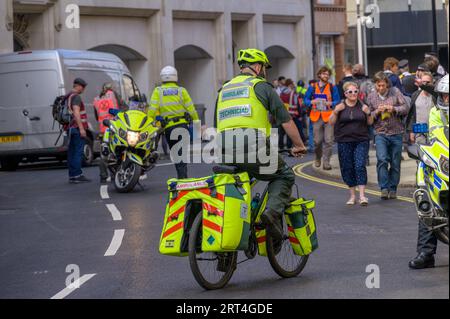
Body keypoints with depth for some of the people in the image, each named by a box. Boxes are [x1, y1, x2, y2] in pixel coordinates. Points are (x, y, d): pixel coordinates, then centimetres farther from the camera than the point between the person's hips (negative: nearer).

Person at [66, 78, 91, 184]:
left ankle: (72, 176, 9)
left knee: (71, 153, 8)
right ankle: (77, 175, -13)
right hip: (77, 128, -10)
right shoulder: (76, 97, -11)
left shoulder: (68, 96, 20)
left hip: (70, 128, 10)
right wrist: (81, 128, -23)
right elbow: (76, 113, -20)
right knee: (78, 152, -10)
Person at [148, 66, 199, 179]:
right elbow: (191, 109, 0)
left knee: (175, 153, 9)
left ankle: (182, 177, 3)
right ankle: (183, 176, -8)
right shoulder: (181, 91, 3)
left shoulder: (158, 91, 4)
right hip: (182, 125, -1)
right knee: (182, 153, 2)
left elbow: (152, 110, -6)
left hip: (168, 127, 1)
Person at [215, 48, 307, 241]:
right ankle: (273, 210, -9)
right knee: (284, 175, 17)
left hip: (226, 155, 5)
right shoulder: (262, 86, 8)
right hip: (254, 151, -5)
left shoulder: (224, 90, 25)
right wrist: (299, 146, 21)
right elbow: (286, 121, 8)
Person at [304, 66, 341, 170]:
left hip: (329, 116, -1)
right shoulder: (312, 87, 10)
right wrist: (312, 102, -11)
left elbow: (337, 101, 3)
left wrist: (330, 103, -17)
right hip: (317, 117, 1)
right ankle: (318, 159, 27)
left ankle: (326, 162, -3)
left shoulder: (332, 87, 5)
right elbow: (306, 99, 10)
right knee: (317, 141, 4)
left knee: (328, 140, -7)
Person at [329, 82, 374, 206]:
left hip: (361, 141, -1)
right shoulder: (340, 107, 4)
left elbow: (370, 123, 10)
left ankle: (362, 195, -16)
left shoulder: (362, 106, 6)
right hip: (344, 142, 1)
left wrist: (368, 113, -9)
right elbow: (331, 123, 1)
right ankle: (352, 195, 17)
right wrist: (335, 112, -14)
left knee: (360, 166, -13)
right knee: (347, 168, 4)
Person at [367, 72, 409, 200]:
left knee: (395, 163, 5)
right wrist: (377, 112, -11)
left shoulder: (395, 92, 2)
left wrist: (393, 109, -17)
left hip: (396, 133, 0)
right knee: (382, 159, -19)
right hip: (380, 133, 0)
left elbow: (406, 108, 0)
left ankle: (392, 189, 17)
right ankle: (384, 188, -16)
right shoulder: (371, 97, 6)